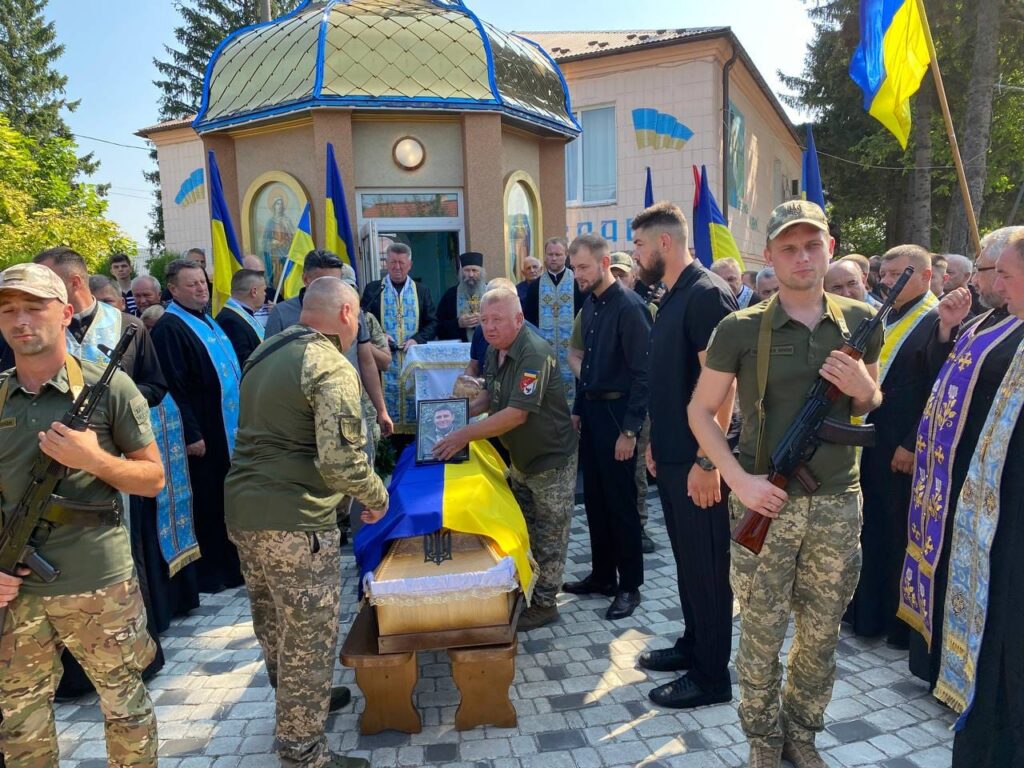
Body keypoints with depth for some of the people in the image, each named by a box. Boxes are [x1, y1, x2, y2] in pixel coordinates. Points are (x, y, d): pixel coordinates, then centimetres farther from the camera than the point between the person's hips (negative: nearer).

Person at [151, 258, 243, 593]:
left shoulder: (207, 320, 14)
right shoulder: (169, 328, -13)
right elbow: (174, 387, -18)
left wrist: (241, 415, 17)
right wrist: (191, 434, -21)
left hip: (229, 427, 8)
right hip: (203, 433, -8)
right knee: (207, 503, 2)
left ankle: (230, 563, 28)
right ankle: (208, 572, 15)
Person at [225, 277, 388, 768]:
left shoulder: (265, 353, 12)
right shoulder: (332, 368, -15)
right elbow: (341, 461, -22)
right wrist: (378, 496, -6)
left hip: (243, 508, 9)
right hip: (294, 521, -9)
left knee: (274, 621, 24)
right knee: (308, 637, 5)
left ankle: (295, 700, 45)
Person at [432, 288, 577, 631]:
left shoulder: (534, 354, -27)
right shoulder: (495, 350, 2)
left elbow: (516, 414, -31)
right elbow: (491, 395, 16)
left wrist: (465, 435, -29)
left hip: (552, 460, -8)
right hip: (521, 458, 9)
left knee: (548, 537, 6)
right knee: (521, 530, 19)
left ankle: (544, 604, 20)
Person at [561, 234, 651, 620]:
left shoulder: (629, 306, -15)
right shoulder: (589, 304, 9)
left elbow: (642, 373, -17)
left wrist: (629, 430, -18)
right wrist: (578, 409, 14)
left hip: (617, 412, -8)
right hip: (591, 410, 8)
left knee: (620, 502, 2)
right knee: (594, 498, 15)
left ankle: (629, 585, 17)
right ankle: (602, 574, 30)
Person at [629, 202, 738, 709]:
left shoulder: (707, 294, -16)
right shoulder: (672, 298, 13)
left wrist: (707, 460, -23)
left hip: (698, 460, -9)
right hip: (672, 456, 9)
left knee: (706, 564, 3)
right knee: (687, 557, 20)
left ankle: (711, 675, 18)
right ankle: (692, 644, 36)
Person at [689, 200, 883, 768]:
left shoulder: (859, 322, 4)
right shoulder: (740, 329, -8)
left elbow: (871, 410, 16)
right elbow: (701, 411, -2)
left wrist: (864, 389, -8)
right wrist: (738, 479, -13)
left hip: (837, 503, 3)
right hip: (766, 503, -3)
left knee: (821, 636, 15)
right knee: (761, 638, 8)